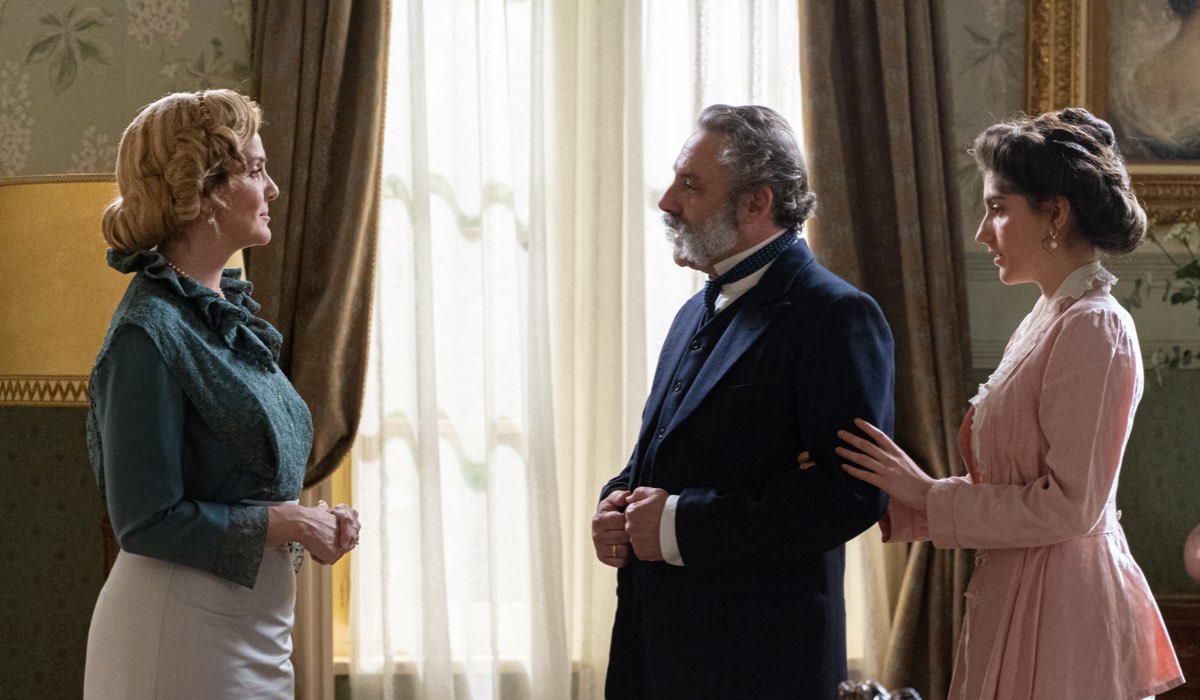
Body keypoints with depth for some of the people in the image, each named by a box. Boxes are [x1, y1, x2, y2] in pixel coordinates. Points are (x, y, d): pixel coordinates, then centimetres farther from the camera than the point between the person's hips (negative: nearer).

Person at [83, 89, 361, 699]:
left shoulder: (230, 310, 10)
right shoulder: (147, 334, -17)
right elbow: (146, 521, -19)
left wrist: (312, 520, 2)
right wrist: (286, 523, -13)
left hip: (253, 622, 9)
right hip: (180, 627, -8)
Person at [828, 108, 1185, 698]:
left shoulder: (1094, 328, -14)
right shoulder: (1045, 322, 14)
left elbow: (1069, 505, -19)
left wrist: (927, 494, -13)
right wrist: (895, 491, 1)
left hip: (1060, 605, -9)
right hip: (1016, 600, 9)